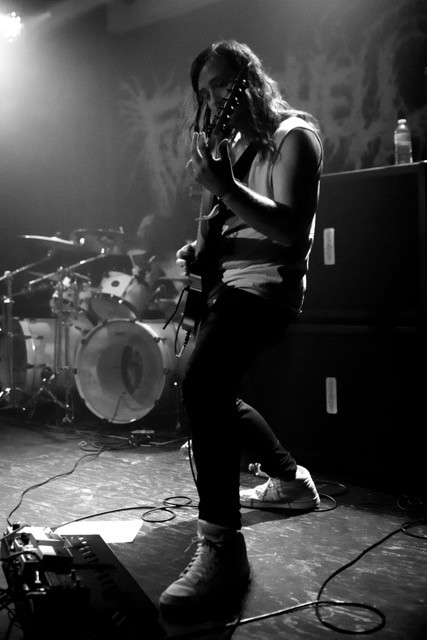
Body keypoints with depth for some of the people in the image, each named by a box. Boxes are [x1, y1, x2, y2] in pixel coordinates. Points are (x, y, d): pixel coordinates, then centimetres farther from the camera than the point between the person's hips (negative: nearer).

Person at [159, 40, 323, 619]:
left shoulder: (293, 136, -8)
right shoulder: (234, 143, 19)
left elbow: (293, 231, -21)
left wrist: (224, 187, -30)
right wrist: (198, 249, 7)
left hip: (266, 282, -10)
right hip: (227, 283, 10)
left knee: (201, 385, -30)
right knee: (216, 394, 20)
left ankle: (221, 549, -28)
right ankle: (291, 480, 38)